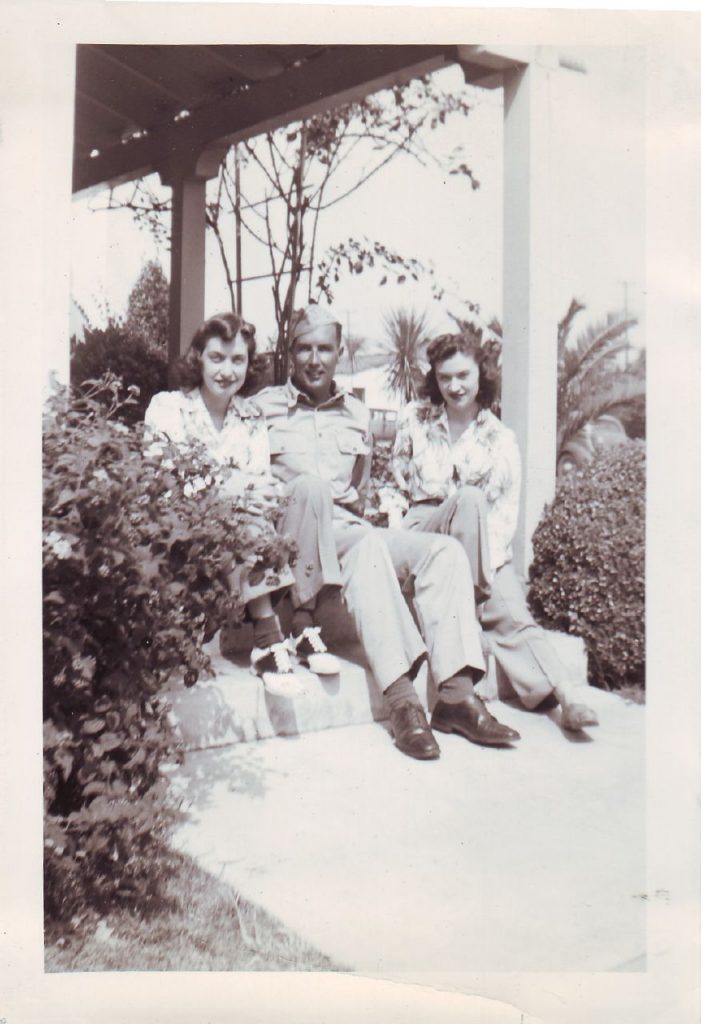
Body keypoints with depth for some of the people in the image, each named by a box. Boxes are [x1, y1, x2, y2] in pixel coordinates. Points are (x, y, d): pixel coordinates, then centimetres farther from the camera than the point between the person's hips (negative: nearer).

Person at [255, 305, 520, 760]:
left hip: (353, 530, 5)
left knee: (445, 549, -18)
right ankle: (401, 698, -42)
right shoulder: (266, 407, 6)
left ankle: (456, 692, -28)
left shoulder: (357, 412, 21)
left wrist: (354, 502, 7)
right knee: (367, 546, -36)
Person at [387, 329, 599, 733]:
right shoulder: (414, 419, 11)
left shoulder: (501, 438, 8)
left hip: (483, 547, 1)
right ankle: (475, 598, -28)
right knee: (469, 499, -34)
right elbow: (397, 482, 17)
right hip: (422, 531, 0)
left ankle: (566, 694, -32)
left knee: (510, 609, -26)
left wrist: (488, 559, -14)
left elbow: (506, 513, 2)